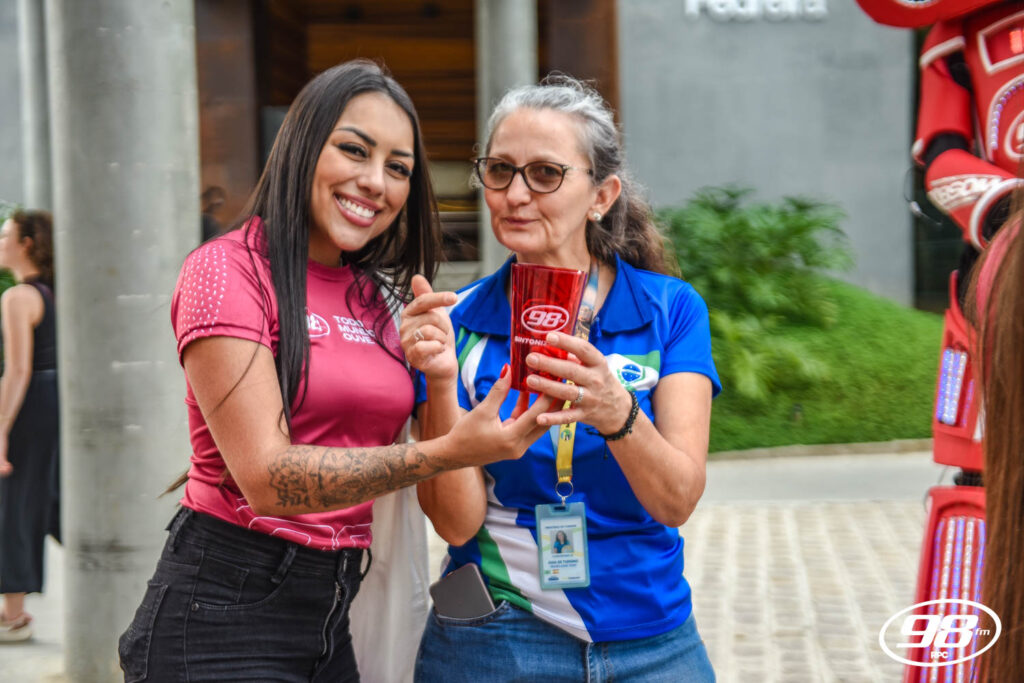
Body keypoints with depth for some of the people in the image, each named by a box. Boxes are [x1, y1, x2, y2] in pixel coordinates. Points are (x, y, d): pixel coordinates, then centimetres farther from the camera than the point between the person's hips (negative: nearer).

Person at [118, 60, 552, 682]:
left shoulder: (374, 296, 12)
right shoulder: (228, 270, -10)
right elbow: (268, 478, -20)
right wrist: (450, 451, -26)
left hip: (331, 617, 7)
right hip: (224, 608, -7)